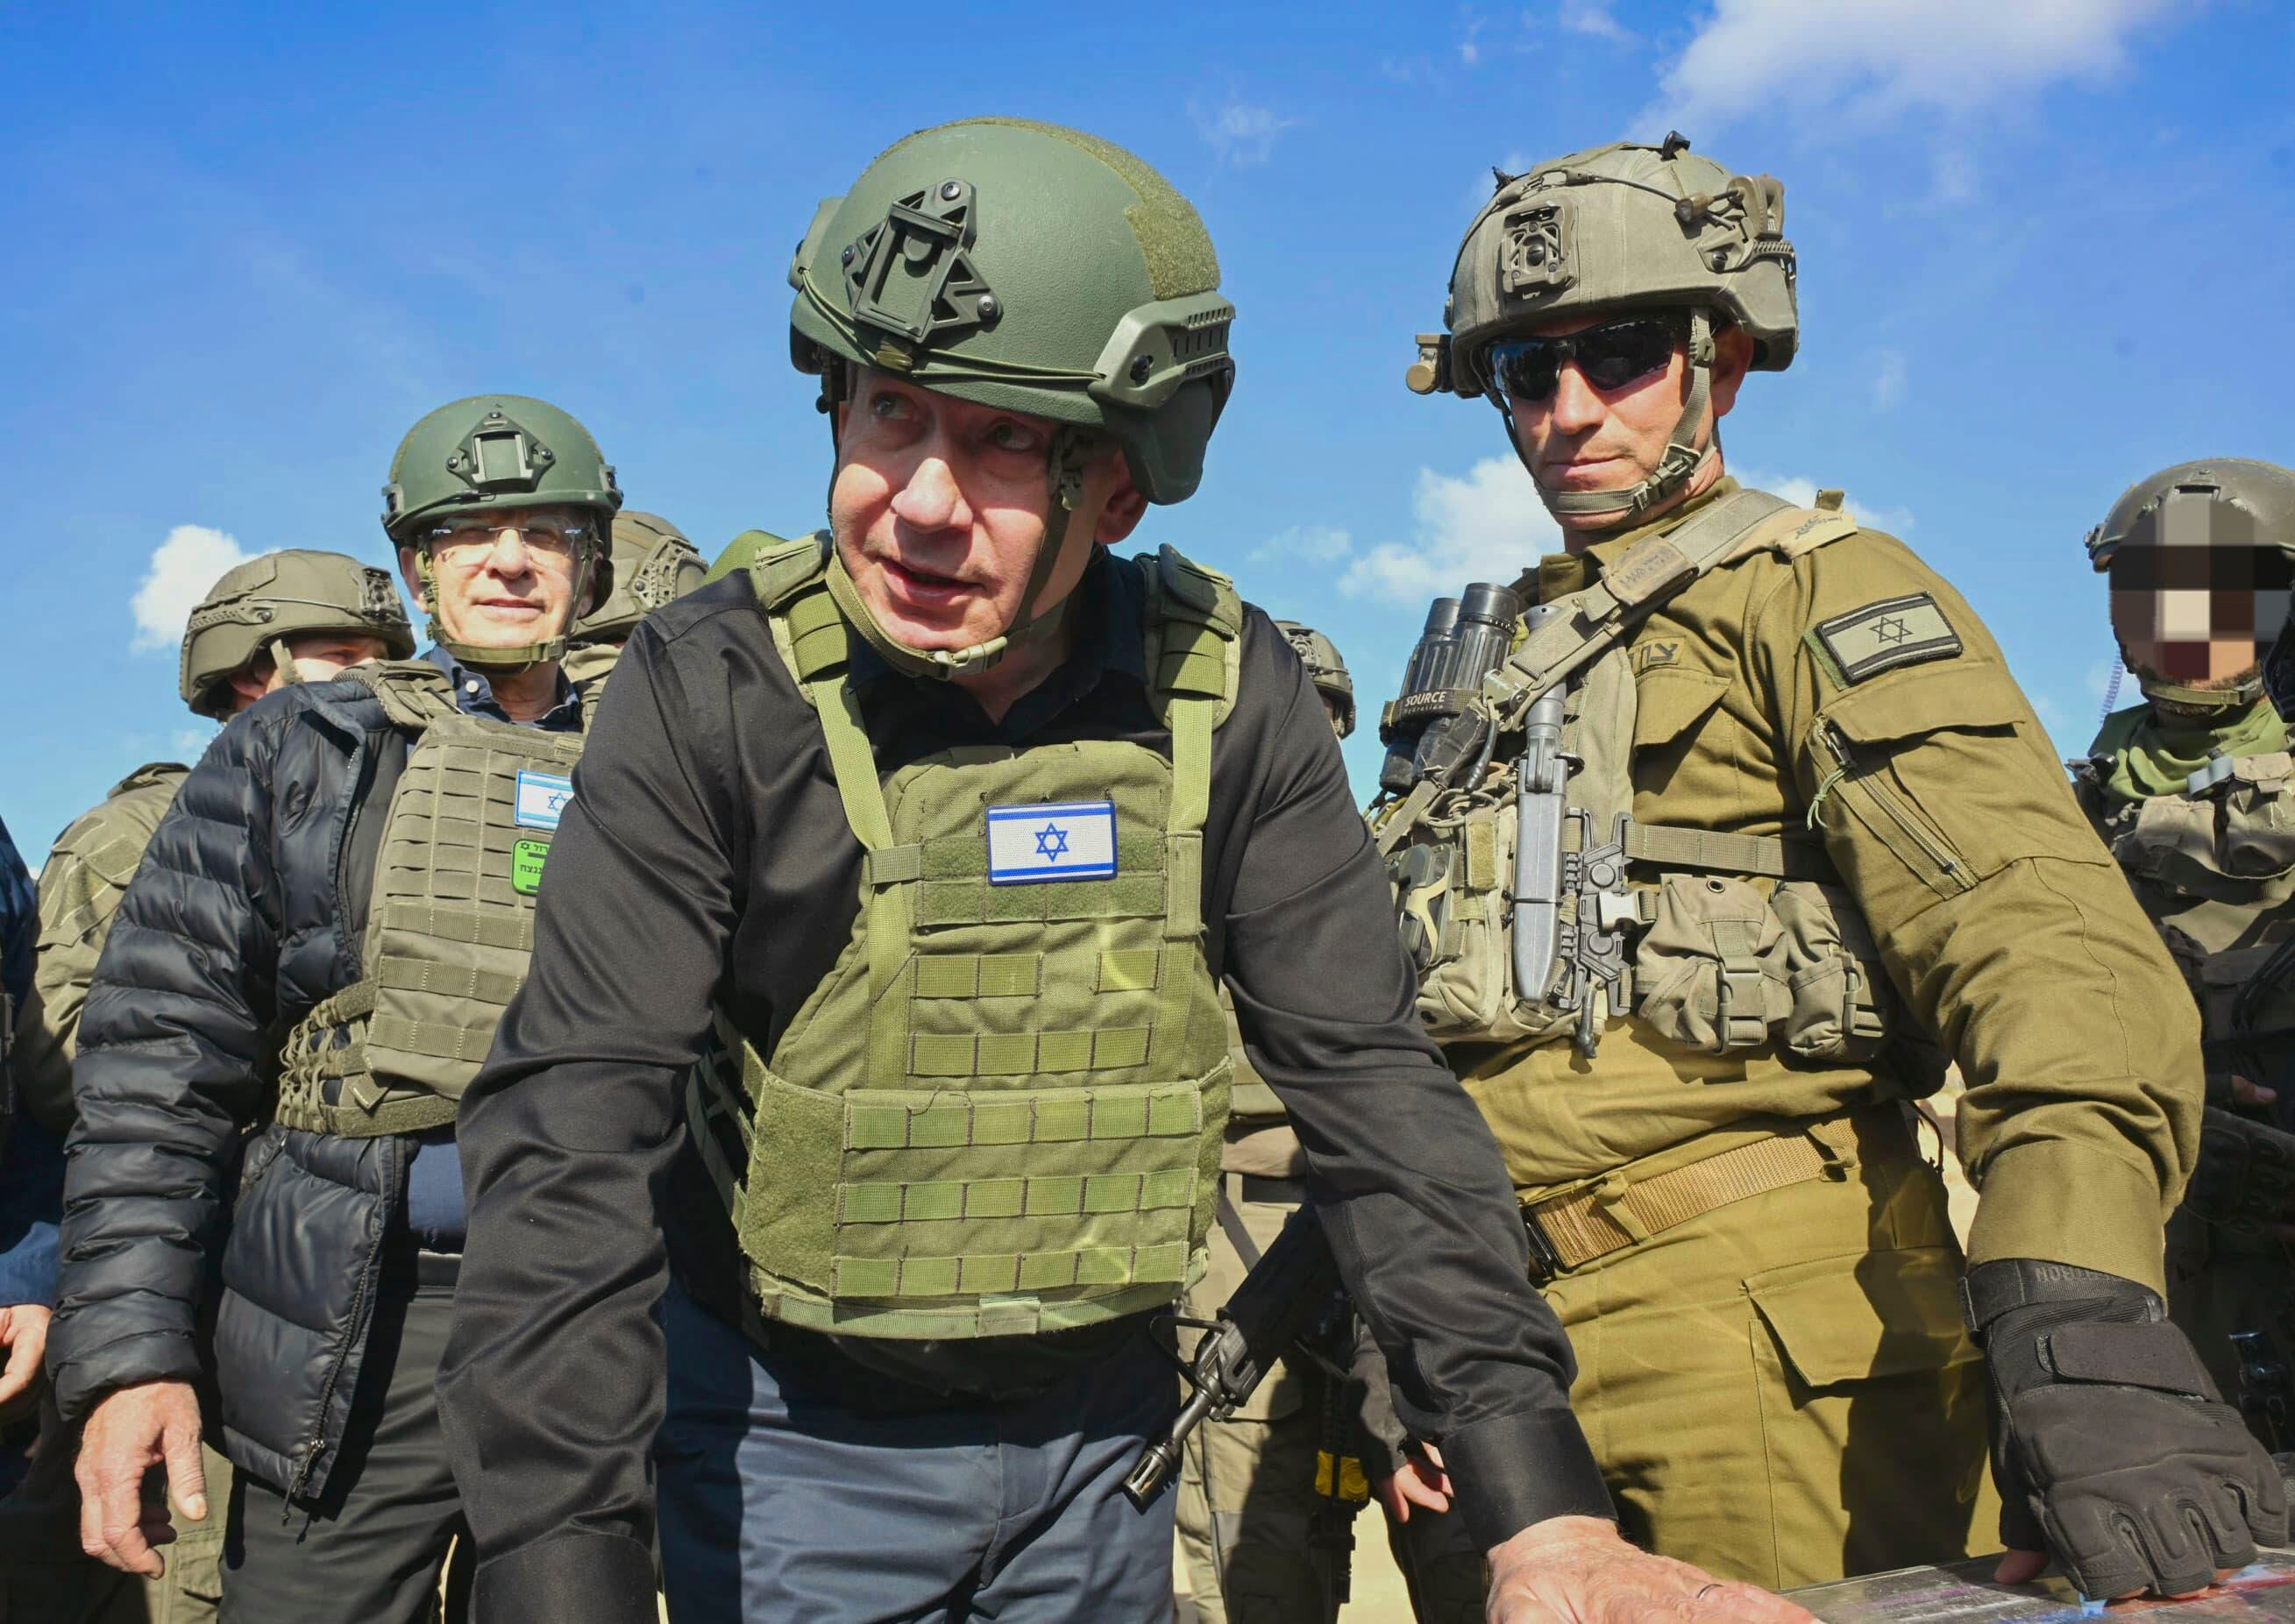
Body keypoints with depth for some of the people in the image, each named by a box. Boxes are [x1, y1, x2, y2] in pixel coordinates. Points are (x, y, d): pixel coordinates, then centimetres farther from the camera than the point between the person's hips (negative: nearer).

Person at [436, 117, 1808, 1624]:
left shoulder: (1229, 698, -12)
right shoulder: (713, 691, -19)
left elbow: (1369, 1083, -11)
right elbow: (574, 1135, -23)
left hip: (1102, 1429, 3)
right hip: (796, 1431, -2)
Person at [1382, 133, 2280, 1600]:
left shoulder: (1818, 598, -3)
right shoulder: (1484, 658, 19)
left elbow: (2044, 936, -19)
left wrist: (2083, 1327, -34)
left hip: (1759, 1324, -6)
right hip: (1501, 1327, 7)